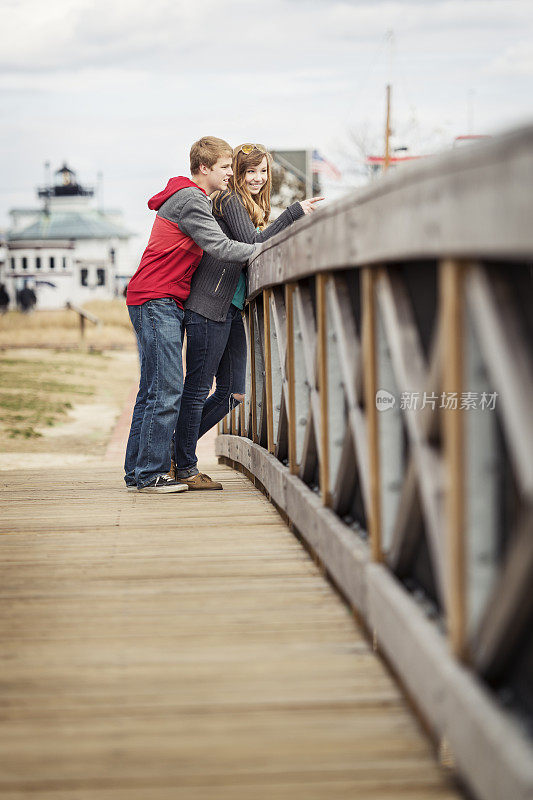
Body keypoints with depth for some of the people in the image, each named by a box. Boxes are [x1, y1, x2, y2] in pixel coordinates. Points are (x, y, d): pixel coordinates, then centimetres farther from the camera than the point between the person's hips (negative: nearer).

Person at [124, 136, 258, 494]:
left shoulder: (193, 199, 23)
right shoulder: (190, 199, -11)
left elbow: (211, 249, 19)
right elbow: (221, 248, -19)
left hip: (166, 304, 11)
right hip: (156, 302, -11)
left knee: (154, 390, 11)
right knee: (167, 390, -11)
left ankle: (137, 471, 14)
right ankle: (150, 474, -9)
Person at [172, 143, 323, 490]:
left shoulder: (254, 207, 21)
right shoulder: (229, 201, -8)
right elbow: (253, 245, -18)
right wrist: (294, 212, -20)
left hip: (232, 310, 10)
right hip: (210, 307, -10)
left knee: (232, 393, 10)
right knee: (198, 388, -3)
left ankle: (179, 449, 20)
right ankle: (185, 466, 5)